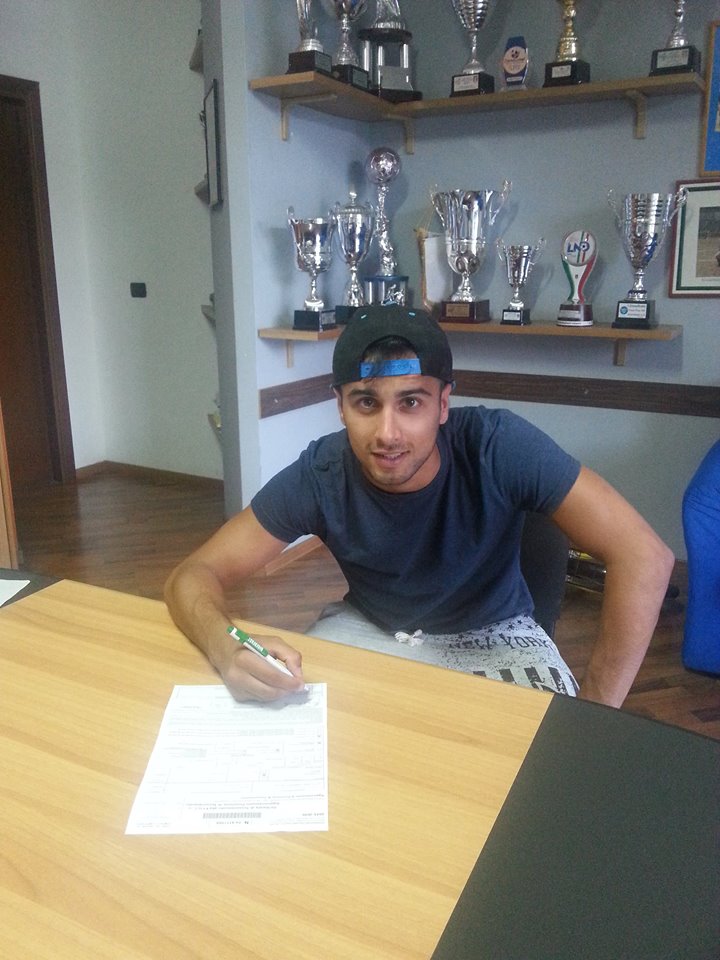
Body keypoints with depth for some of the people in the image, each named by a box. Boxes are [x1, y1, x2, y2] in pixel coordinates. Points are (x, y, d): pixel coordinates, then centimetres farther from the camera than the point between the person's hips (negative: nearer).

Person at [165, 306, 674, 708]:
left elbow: (645, 556, -29)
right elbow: (195, 576, -19)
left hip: (490, 633, -1)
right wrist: (228, 650, -42)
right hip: (368, 627, 2)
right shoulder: (319, 475, -22)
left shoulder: (499, 448, -28)